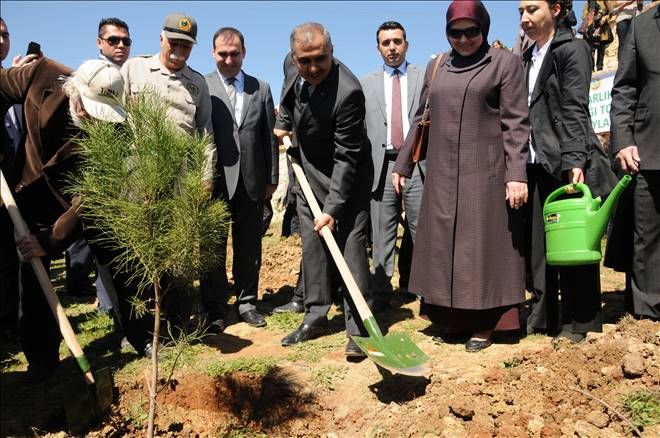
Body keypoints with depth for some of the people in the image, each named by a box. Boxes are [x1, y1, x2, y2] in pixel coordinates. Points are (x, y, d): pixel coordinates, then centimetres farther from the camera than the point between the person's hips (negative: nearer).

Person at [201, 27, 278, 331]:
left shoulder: (261, 89, 10)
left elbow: (270, 137, 10)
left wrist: (272, 179, 7)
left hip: (251, 182, 3)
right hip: (215, 181, -3)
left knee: (249, 248, 11)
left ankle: (247, 302, 24)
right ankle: (214, 308, 20)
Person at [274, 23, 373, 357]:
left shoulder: (348, 91, -31)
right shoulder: (293, 72, -8)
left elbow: (346, 157, -28)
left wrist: (333, 206, -30)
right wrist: (282, 123, 11)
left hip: (345, 178, -7)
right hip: (309, 176, 7)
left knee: (351, 247, -9)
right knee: (312, 246, 11)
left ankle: (358, 327, -1)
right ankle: (315, 317, 23)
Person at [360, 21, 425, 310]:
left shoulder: (425, 77, 11)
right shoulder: (366, 84, 14)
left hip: (418, 162, -1)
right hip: (381, 165, 1)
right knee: (381, 235, 5)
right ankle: (380, 294, 13)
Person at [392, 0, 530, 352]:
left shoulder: (504, 63, 1)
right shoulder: (435, 67, 13)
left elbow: (516, 123, -6)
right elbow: (421, 120, 17)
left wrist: (516, 175, -15)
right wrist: (402, 164, 14)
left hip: (486, 172, -4)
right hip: (443, 174, 5)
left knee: (484, 244, 0)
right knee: (444, 246, 7)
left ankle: (484, 324, 11)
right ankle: (453, 321, 19)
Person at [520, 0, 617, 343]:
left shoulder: (572, 49, -3)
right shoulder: (527, 58, 16)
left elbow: (575, 109, -12)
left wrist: (574, 161, -21)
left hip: (566, 164, -6)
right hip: (536, 165, 6)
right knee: (538, 244, 7)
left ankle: (578, 322, 12)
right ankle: (543, 316, 17)